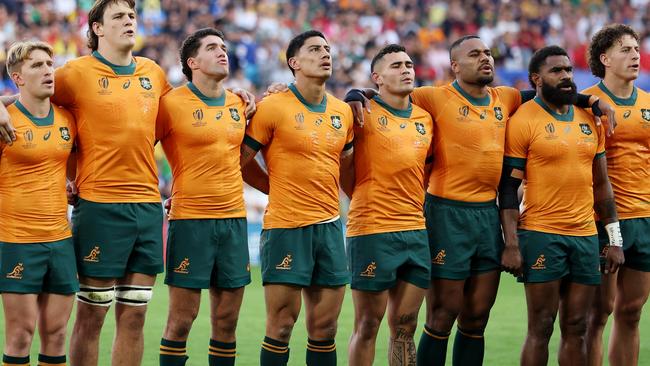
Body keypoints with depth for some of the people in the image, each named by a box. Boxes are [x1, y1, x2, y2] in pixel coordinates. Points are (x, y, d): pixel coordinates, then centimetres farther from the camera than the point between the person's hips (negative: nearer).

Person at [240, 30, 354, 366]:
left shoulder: (343, 112, 11)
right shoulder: (273, 107, -7)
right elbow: (239, 161, -4)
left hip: (330, 225, 5)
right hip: (286, 228, -5)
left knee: (324, 327, 6)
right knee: (281, 328, -4)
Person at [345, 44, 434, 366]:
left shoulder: (425, 120, 14)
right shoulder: (364, 113, -4)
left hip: (417, 231, 6)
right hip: (372, 231, -6)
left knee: (405, 327, 8)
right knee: (367, 326, -1)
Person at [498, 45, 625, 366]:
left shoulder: (588, 120, 13)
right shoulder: (524, 120, -4)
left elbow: (601, 184, 18)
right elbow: (508, 187, -5)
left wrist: (615, 239, 13)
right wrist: (511, 243, -12)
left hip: (585, 236, 5)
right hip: (541, 235, -5)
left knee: (576, 328, 6)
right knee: (540, 329, -3)